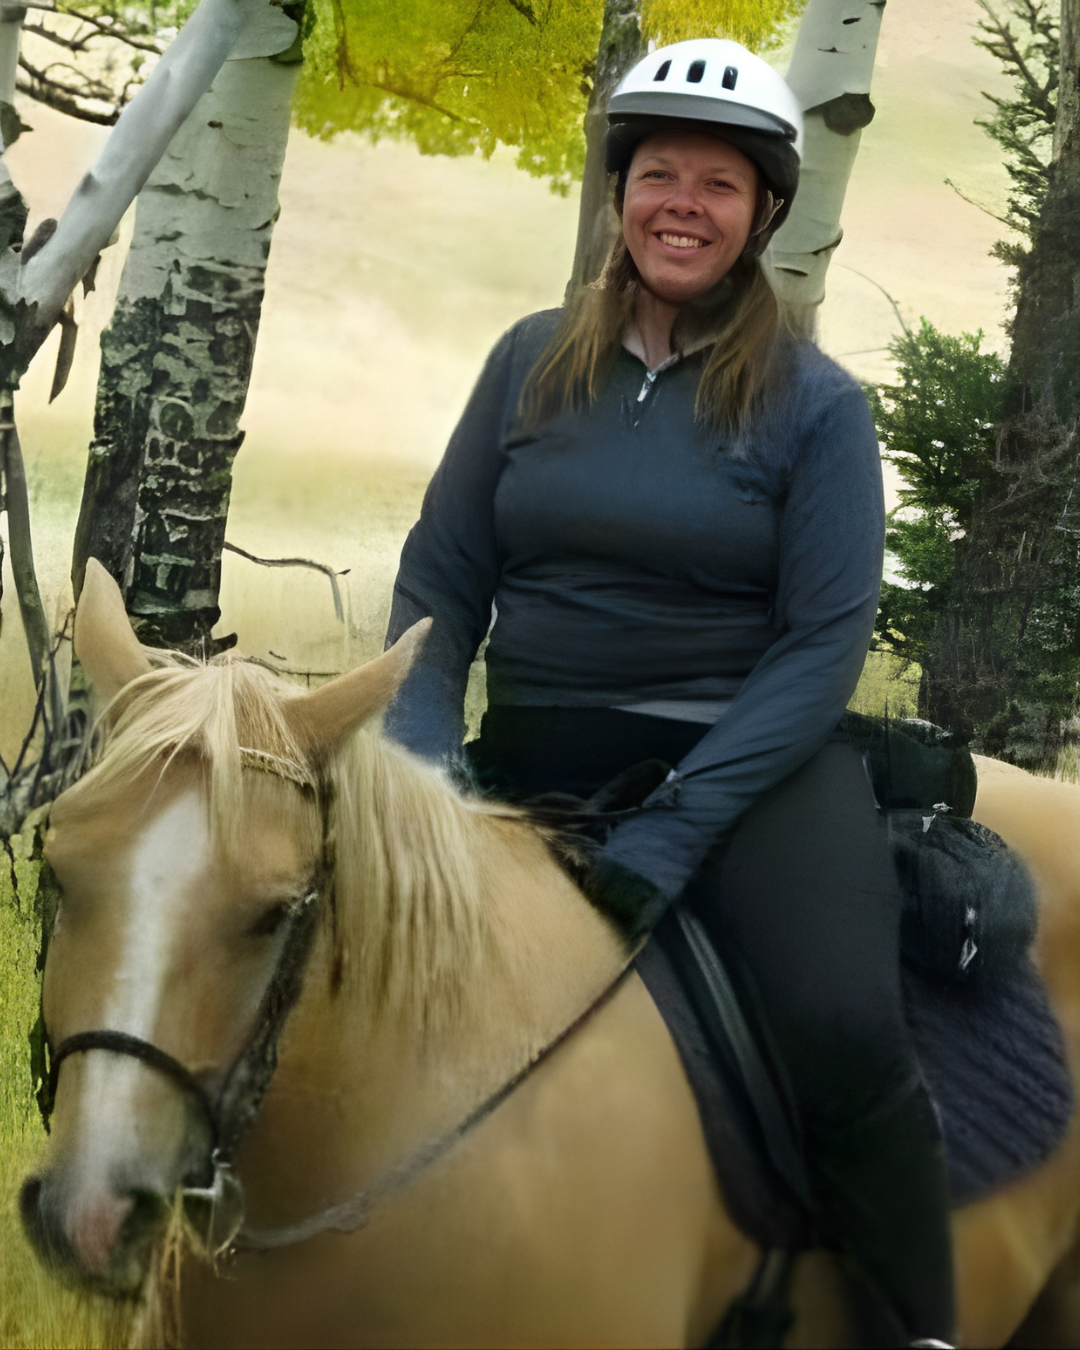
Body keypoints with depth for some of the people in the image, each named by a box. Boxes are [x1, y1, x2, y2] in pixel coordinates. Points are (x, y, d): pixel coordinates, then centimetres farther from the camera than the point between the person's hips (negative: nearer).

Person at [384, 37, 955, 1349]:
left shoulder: (813, 403, -1)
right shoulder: (533, 362, 7)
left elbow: (822, 645, -6)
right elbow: (442, 578, 11)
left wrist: (676, 827, -18)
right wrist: (421, 754, -7)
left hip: (747, 752, -4)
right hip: (537, 753, 4)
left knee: (842, 1030, -29)